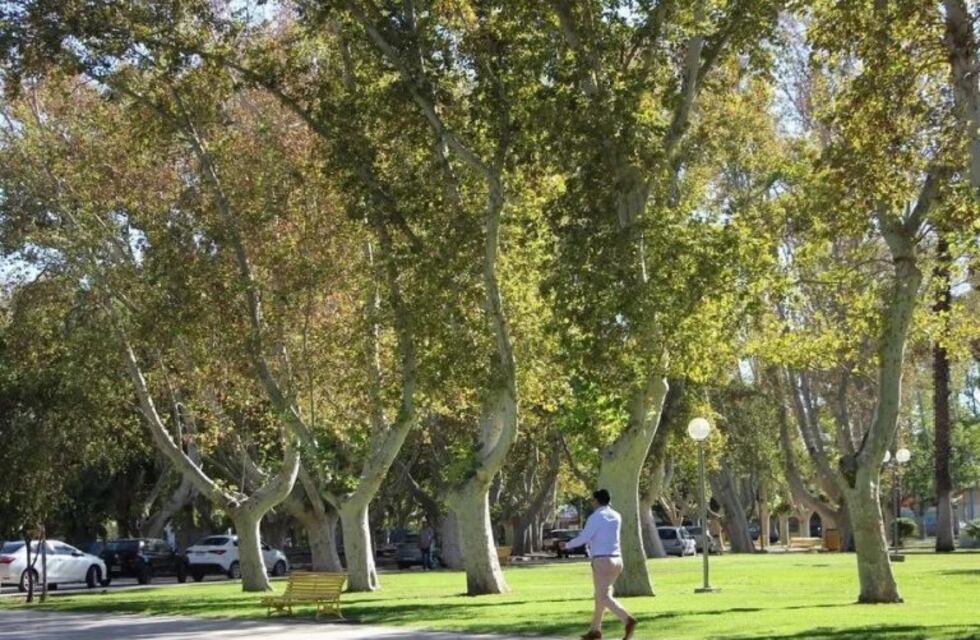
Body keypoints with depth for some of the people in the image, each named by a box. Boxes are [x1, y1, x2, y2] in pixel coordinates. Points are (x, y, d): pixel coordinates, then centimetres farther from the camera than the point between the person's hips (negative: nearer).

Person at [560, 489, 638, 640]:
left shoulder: (595, 517, -11)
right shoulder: (617, 517, 12)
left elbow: (583, 538, -11)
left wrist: (567, 545, 5)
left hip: (602, 561, -8)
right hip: (616, 560, 8)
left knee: (604, 598, -9)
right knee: (601, 595, 17)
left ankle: (628, 620, -27)